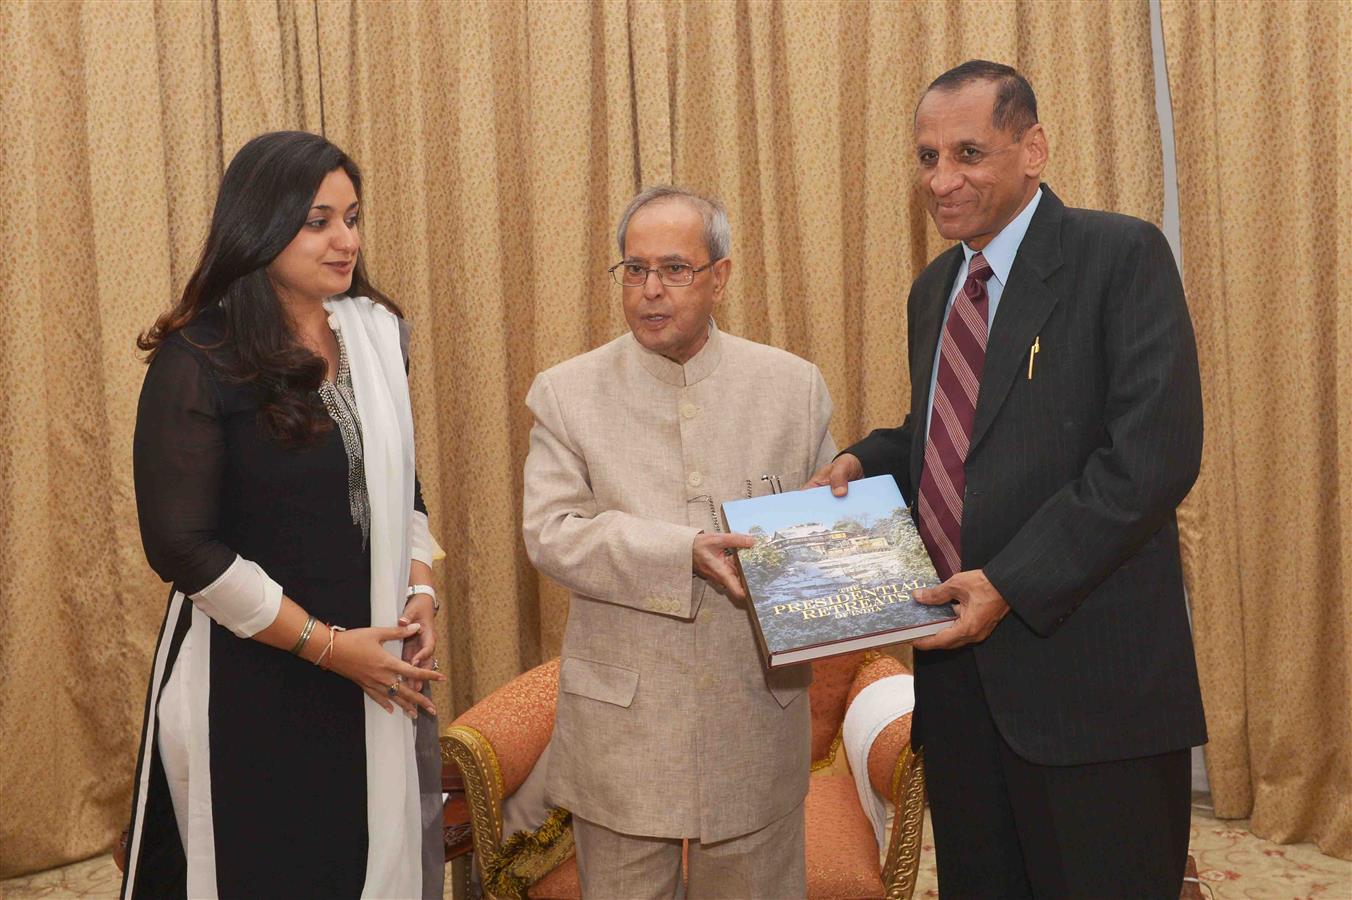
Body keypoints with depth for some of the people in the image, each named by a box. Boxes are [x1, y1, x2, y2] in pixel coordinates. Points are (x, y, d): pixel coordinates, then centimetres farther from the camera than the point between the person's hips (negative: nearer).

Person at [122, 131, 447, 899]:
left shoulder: (378, 335, 5)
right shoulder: (198, 362, -12)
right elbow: (182, 546, -13)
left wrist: (421, 593, -2)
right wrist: (323, 644, -13)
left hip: (379, 668, 5)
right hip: (253, 678, -5)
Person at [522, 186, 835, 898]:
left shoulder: (794, 384, 4)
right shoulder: (567, 392, 0)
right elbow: (549, 531, -9)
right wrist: (682, 553, -22)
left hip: (758, 712, 1)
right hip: (621, 723, 0)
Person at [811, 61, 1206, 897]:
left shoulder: (1122, 256, -8)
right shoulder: (934, 288, 15)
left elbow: (1154, 453, -17)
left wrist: (1011, 584, -20)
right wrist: (865, 461, 3)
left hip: (1085, 672, -6)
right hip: (960, 662, 7)